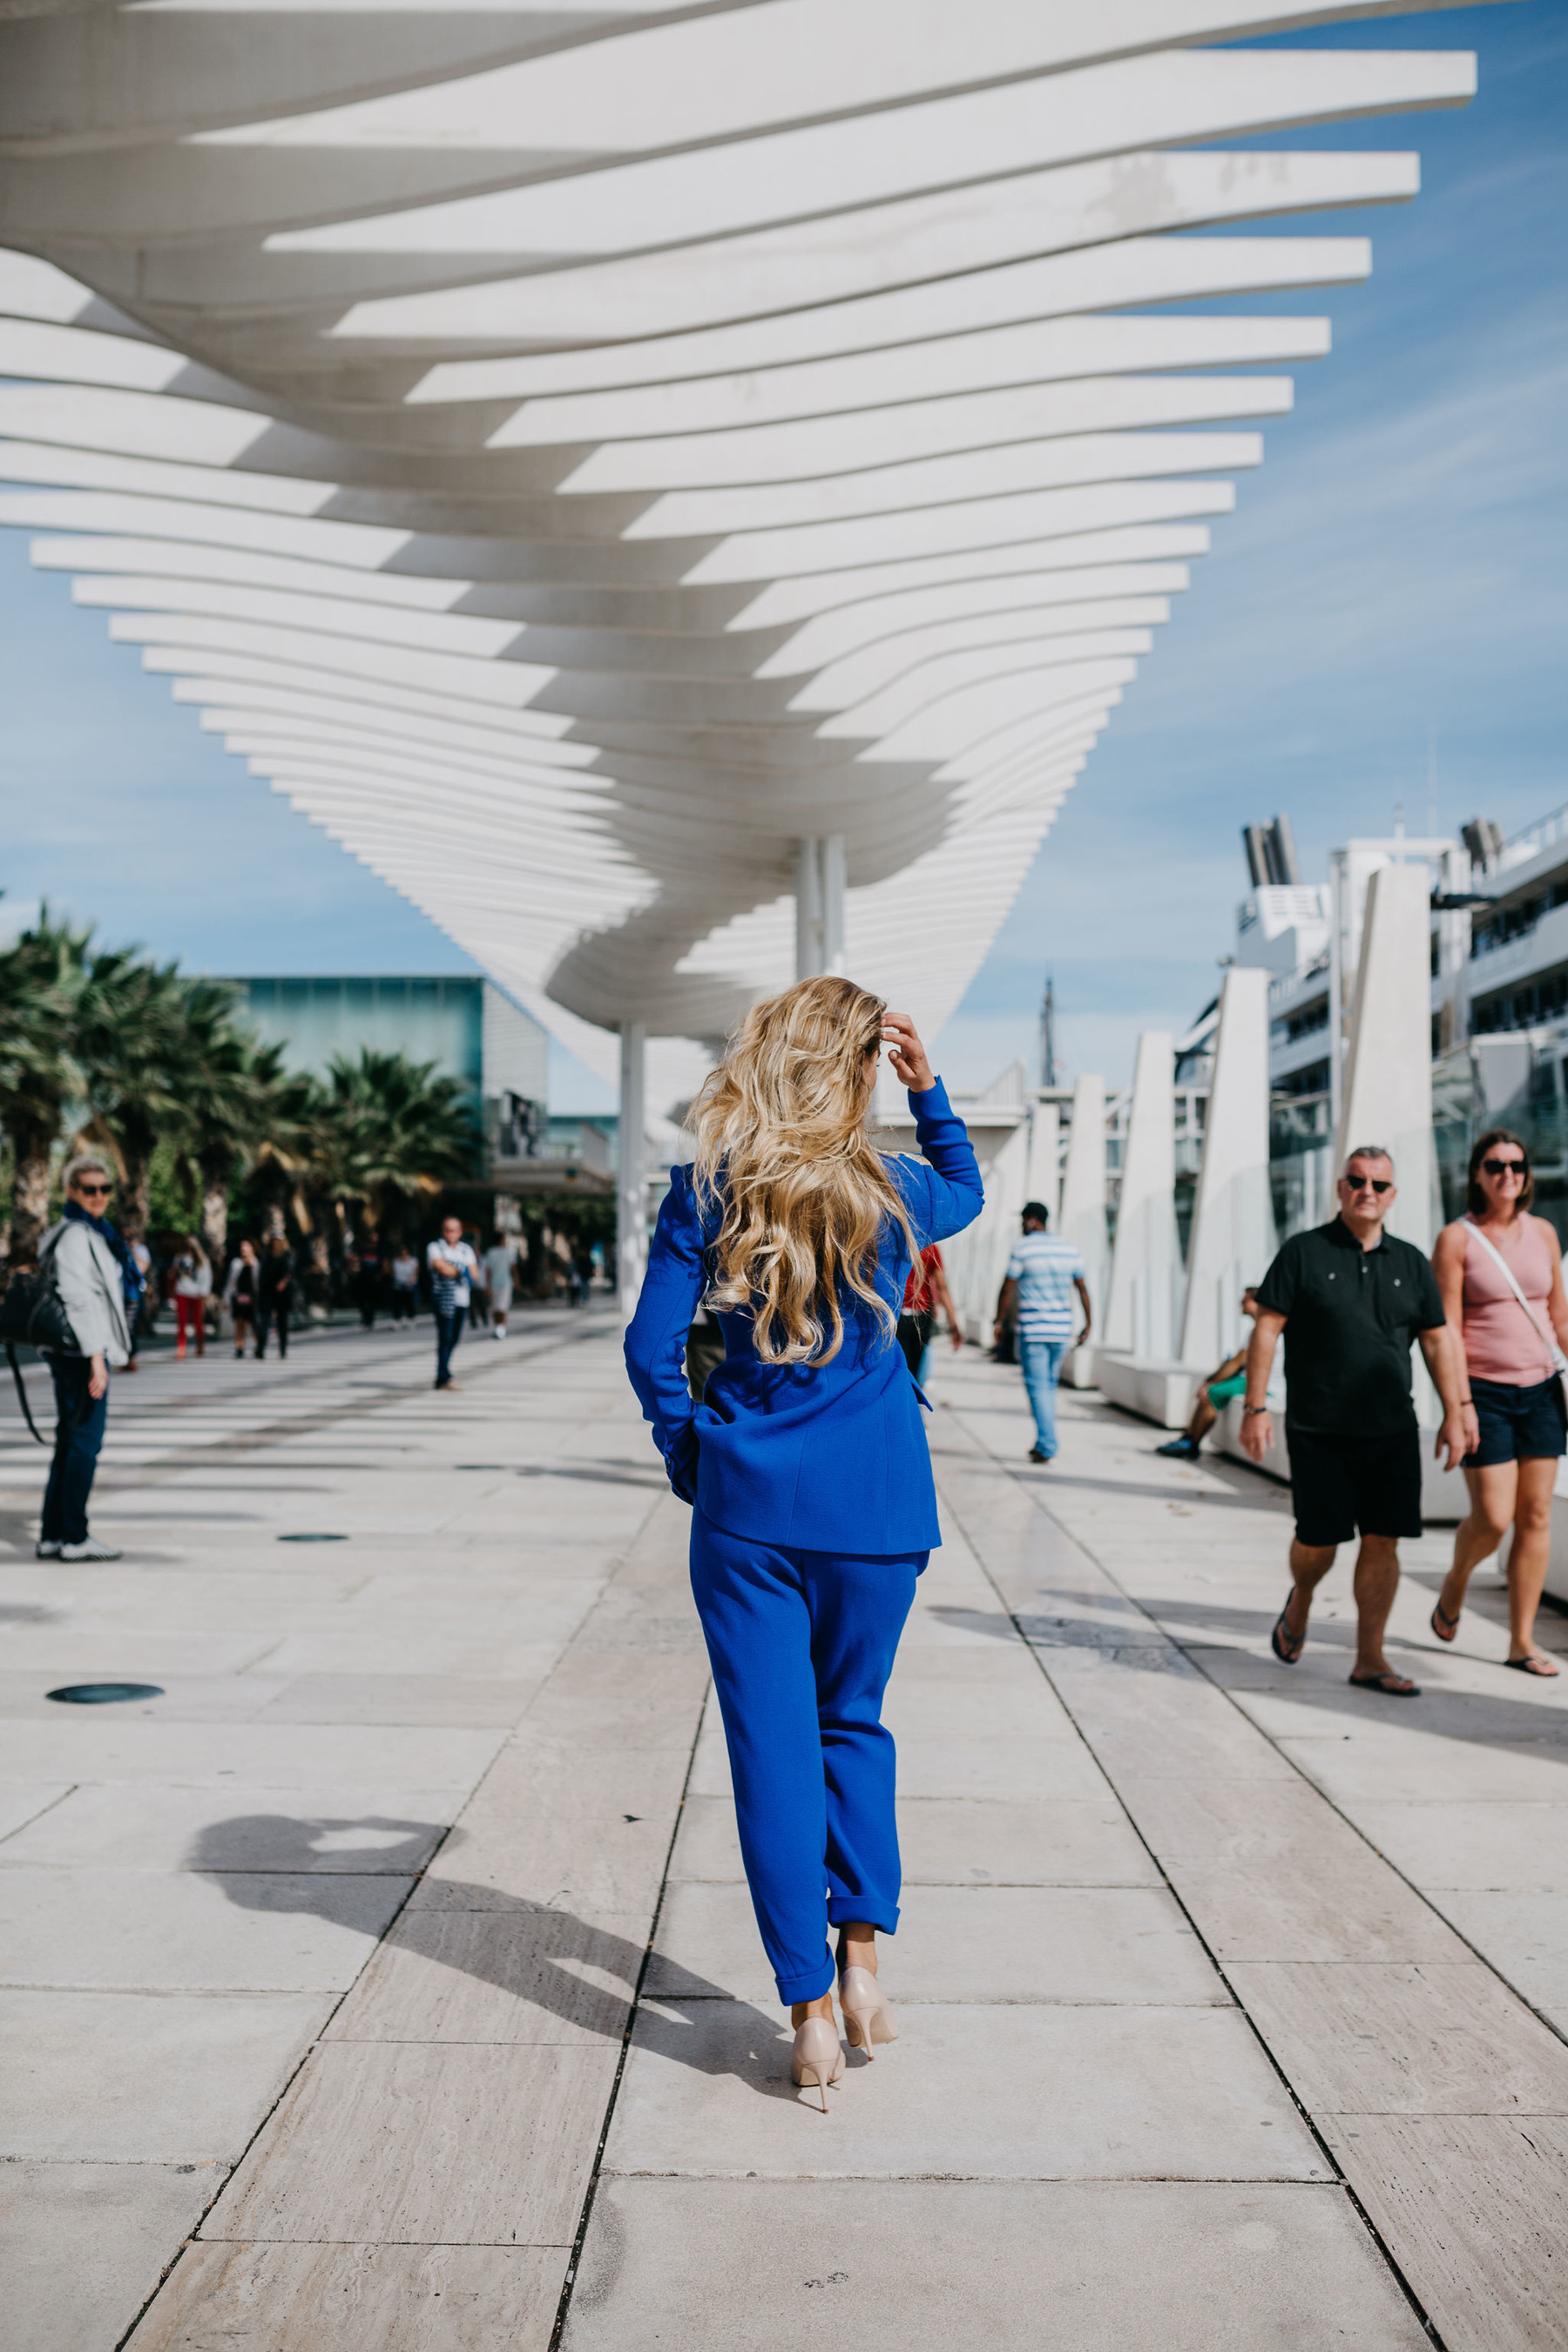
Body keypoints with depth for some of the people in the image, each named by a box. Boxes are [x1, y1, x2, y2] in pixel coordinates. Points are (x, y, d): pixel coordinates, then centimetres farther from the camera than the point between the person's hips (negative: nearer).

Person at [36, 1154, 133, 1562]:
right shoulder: (75, 1236, -13)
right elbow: (78, 1298, -19)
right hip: (83, 1354, -10)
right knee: (84, 1442, -6)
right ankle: (74, 1538, -1)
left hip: (80, 1354, 10)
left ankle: (52, 1536, 17)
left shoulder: (93, 1233, 19)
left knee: (70, 1443, 12)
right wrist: (95, 1357, -23)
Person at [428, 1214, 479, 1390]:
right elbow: (443, 1269, -12)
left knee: (454, 1338, 5)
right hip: (444, 1298, -5)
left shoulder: (465, 1249, 17)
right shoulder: (435, 1248, 3)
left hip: (462, 1300, 5)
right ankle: (445, 1377, -12)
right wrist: (463, 1271, 0)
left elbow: (474, 1274, 6)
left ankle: (442, 1376, 14)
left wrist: (454, 1270, -7)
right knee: (445, 1337, -11)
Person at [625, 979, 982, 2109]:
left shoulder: (708, 1189, -5)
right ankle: (861, 1959, 13)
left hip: (748, 1504, -1)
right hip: (878, 1503, 2)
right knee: (854, 1721, 20)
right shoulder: (894, 1192, -2)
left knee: (773, 1743, 5)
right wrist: (930, 1086, 12)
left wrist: (690, 1459, 8)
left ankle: (812, 2012, 7)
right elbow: (968, 1191, 23)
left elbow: (652, 1349, -5)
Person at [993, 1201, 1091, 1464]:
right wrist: (1088, 1324, 12)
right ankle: (1043, 1441, 21)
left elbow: (1008, 1289, -5)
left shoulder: (1023, 1249, -7)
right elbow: (1082, 1288, 7)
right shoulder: (1070, 1248, 6)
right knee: (1049, 1385, 17)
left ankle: (1047, 1447, -7)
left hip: (1032, 1330, -5)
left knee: (1038, 1386, -2)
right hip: (1062, 1329, 5)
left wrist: (1000, 1322, 5)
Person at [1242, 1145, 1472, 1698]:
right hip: (1319, 1431, -3)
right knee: (1319, 1541, 0)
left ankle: (1369, 1660, 10)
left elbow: (1437, 1340, 14)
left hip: (1392, 1432, 3)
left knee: (1382, 1542, 0)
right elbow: (1266, 1328, -3)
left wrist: (1455, 1411, 7)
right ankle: (1300, 1602, 33)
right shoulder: (1304, 1252, -1)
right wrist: (1255, 1407, -9)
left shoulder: (1411, 1263, 10)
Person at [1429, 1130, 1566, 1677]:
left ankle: (1522, 1641, 11)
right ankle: (1454, 1582, 24)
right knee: (1493, 1517, -8)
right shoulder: (1456, 1238, -6)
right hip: (1484, 1391, -4)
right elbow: (1448, 1328, -10)